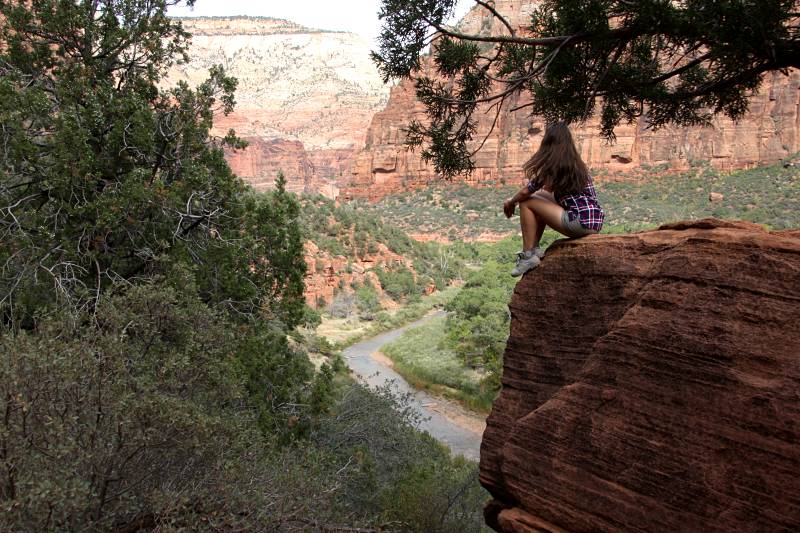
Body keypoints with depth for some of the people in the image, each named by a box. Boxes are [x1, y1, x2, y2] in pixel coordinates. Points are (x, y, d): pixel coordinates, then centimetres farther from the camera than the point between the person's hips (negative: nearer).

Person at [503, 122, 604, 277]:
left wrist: (511, 202, 20)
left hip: (580, 222, -8)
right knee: (541, 201, 22)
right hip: (596, 222, 8)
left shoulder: (552, 164, -5)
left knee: (526, 203, 1)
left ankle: (528, 256, 1)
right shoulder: (577, 163, 17)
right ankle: (534, 248, 22)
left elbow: (526, 192, 1)